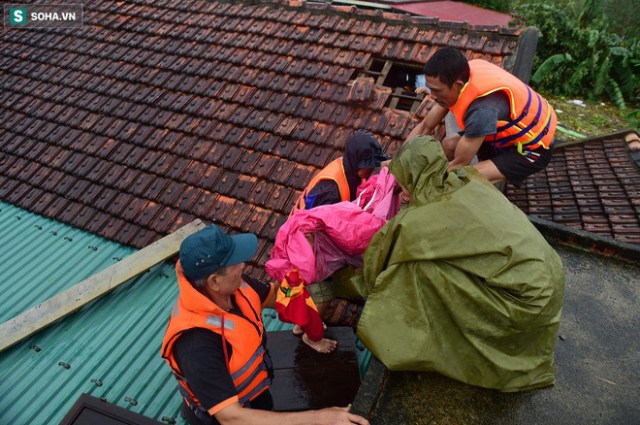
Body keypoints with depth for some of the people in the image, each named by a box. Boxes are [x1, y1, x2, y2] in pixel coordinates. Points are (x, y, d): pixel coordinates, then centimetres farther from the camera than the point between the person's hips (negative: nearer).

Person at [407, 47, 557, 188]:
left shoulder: (483, 108, -39)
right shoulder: (462, 76, -14)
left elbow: (459, 163, -28)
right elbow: (425, 127, -9)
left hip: (533, 147, -8)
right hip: (513, 131, 8)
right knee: (448, 145, 1)